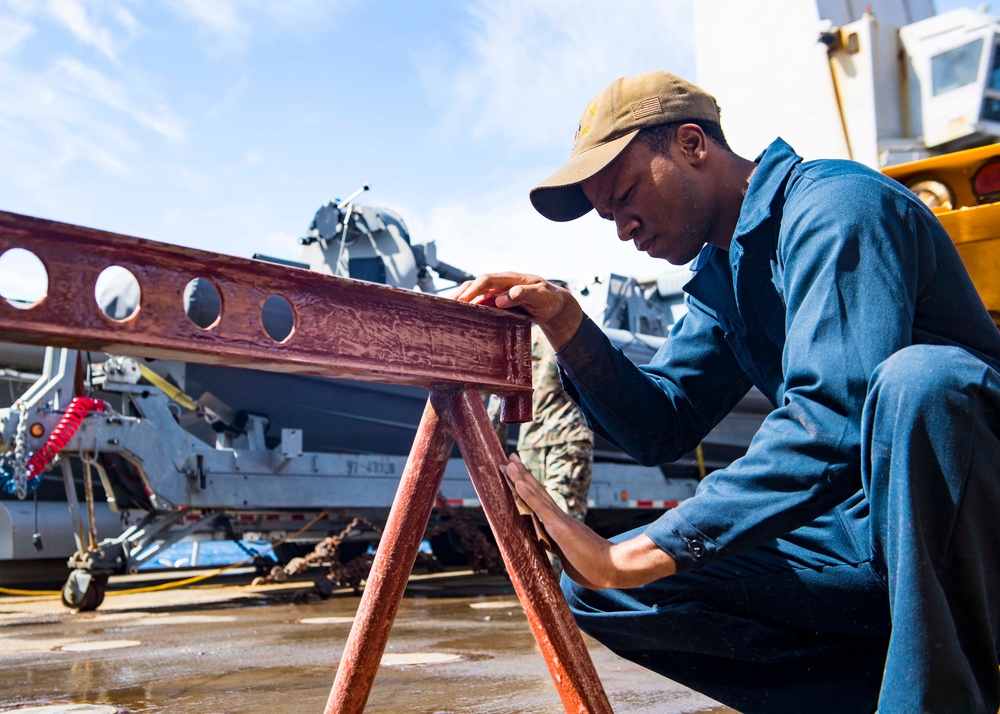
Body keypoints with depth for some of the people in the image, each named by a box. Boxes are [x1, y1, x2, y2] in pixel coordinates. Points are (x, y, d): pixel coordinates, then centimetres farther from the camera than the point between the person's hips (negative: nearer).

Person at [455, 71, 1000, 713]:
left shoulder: (837, 205, -16)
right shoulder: (720, 276, 11)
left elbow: (831, 424, -29)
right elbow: (663, 428, 6)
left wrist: (631, 557, -30)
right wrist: (568, 327, -9)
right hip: (858, 527, 7)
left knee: (917, 378, -39)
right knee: (589, 587, -3)